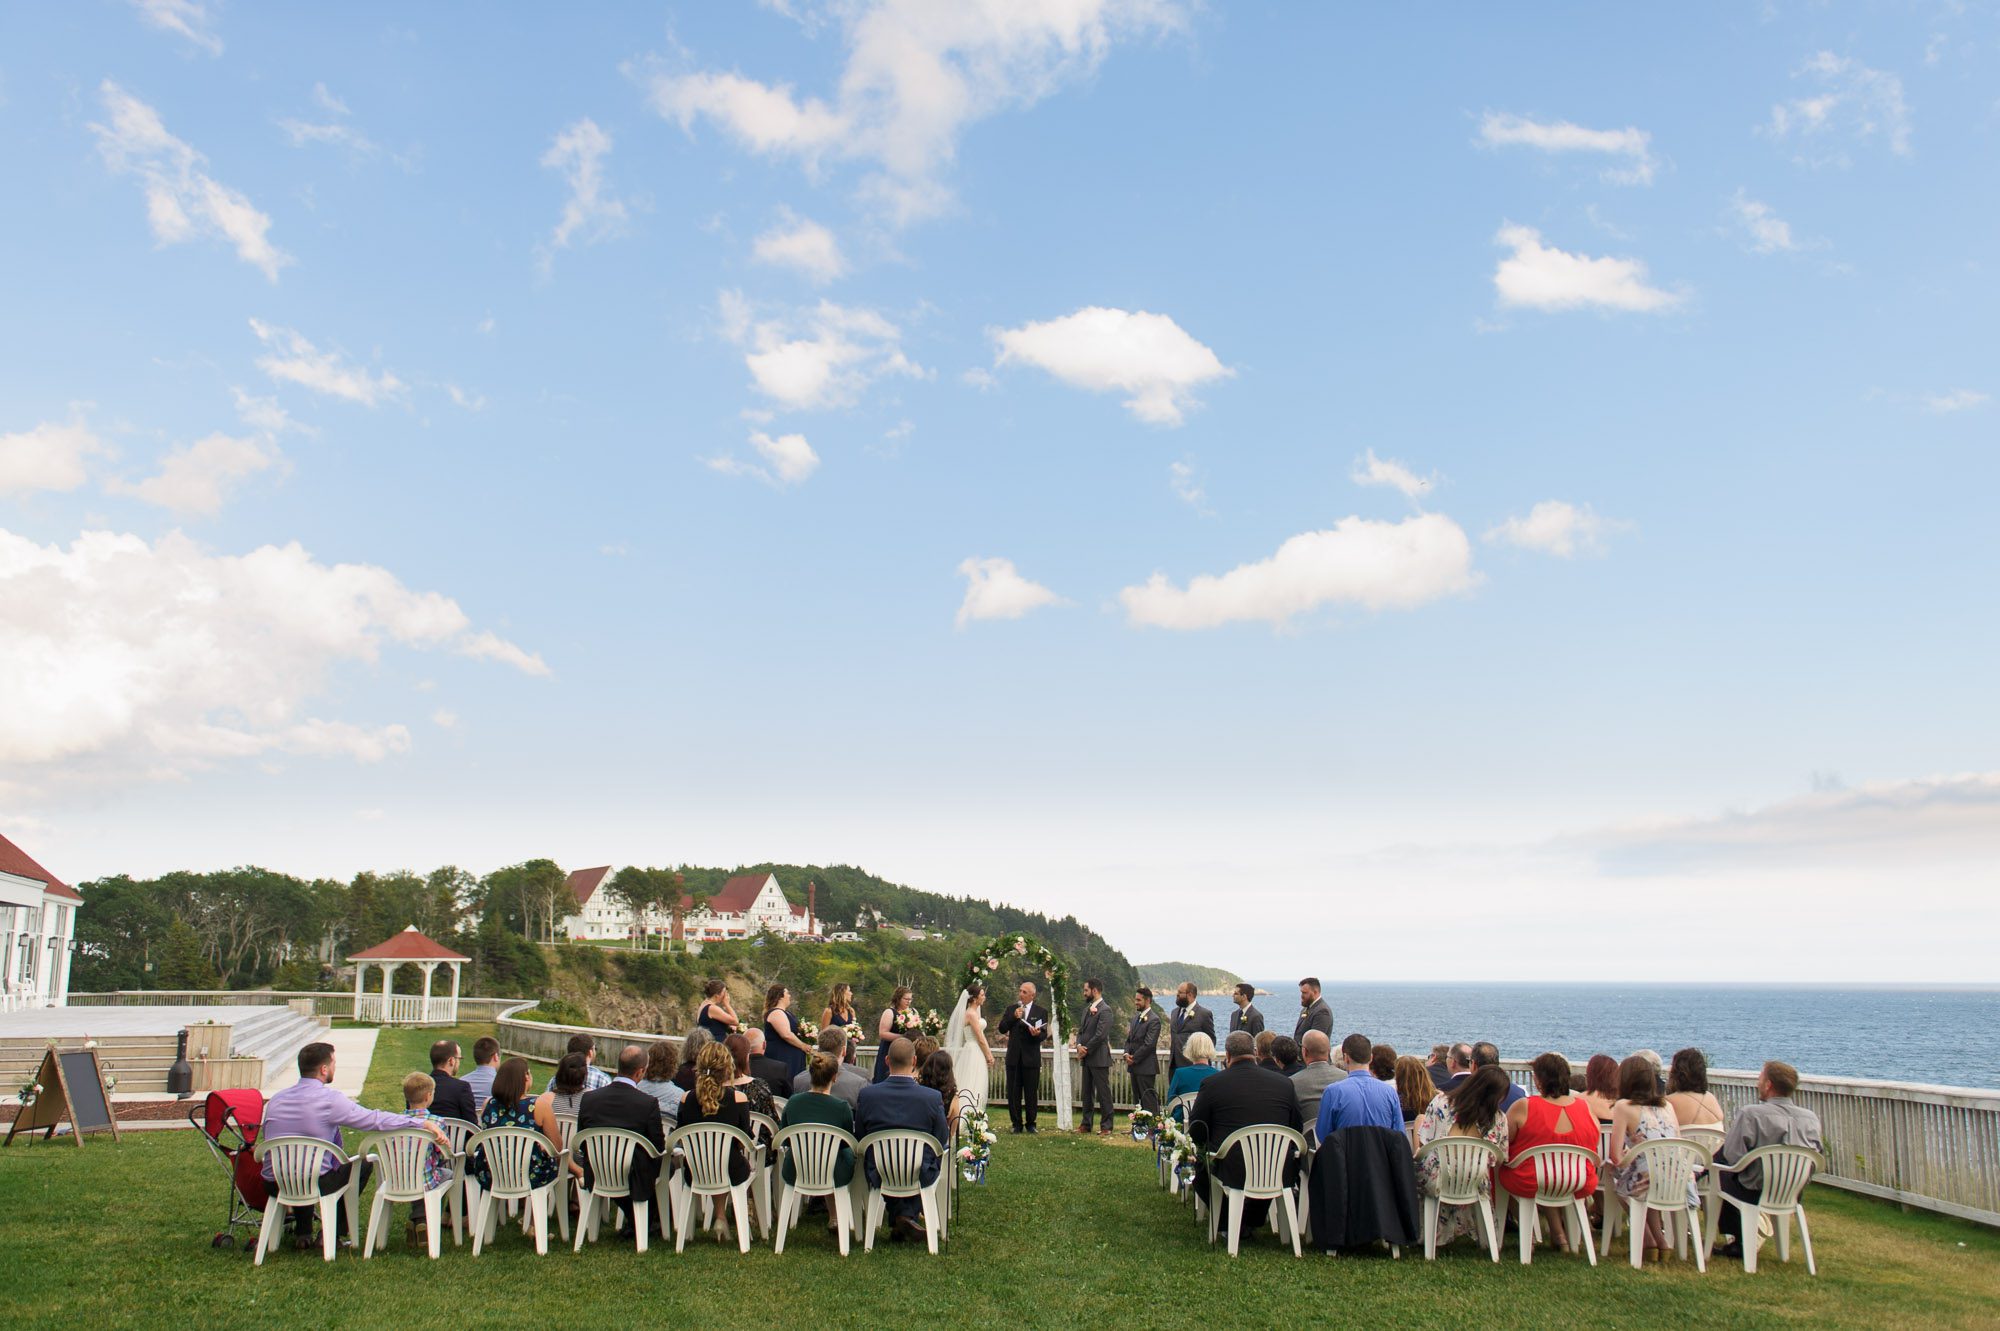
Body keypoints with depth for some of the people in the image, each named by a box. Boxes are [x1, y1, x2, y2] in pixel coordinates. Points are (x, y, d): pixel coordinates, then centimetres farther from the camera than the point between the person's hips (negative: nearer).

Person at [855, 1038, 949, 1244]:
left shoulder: (868, 1095, -13)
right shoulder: (932, 1097, -16)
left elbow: (859, 1138, 0)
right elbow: (942, 1140, -4)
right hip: (920, 1176, -1)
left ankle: (898, 1223, 27)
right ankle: (909, 1212, 18)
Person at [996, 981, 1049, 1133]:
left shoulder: (1041, 1011, 2)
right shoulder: (1011, 1010, 9)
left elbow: (1044, 1034, -2)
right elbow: (1002, 1029, 0)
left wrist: (1037, 1034, -24)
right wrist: (1014, 1017, -13)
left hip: (1031, 1058, -2)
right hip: (1014, 1057, 2)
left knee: (1031, 1093, 3)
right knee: (1013, 1093, 4)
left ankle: (1030, 1124, 14)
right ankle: (1016, 1124, 13)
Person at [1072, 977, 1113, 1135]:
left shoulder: (1104, 1010, -13)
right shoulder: (1087, 1008, 15)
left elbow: (1100, 1035, -19)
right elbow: (1081, 1030, 15)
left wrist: (1086, 1050, -14)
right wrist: (1079, 1045, -4)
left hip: (1099, 1058, -9)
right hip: (1086, 1058, 9)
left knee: (1103, 1093, -2)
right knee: (1087, 1093, 13)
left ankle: (1107, 1126, 3)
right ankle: (1086, 1125, 20)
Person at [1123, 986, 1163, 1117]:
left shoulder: (1153, 1020, -13)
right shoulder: (1136, 1016, 14)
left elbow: (1149, 1044, -18)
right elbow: (1129, 1038, 18)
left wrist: (1134, 1058, -12)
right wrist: (1127, 1053, 0)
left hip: (1146, 1067, -9)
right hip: (1134, 1066, 9)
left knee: (1149, 1101, -6)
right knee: (1137, 1098, 11)